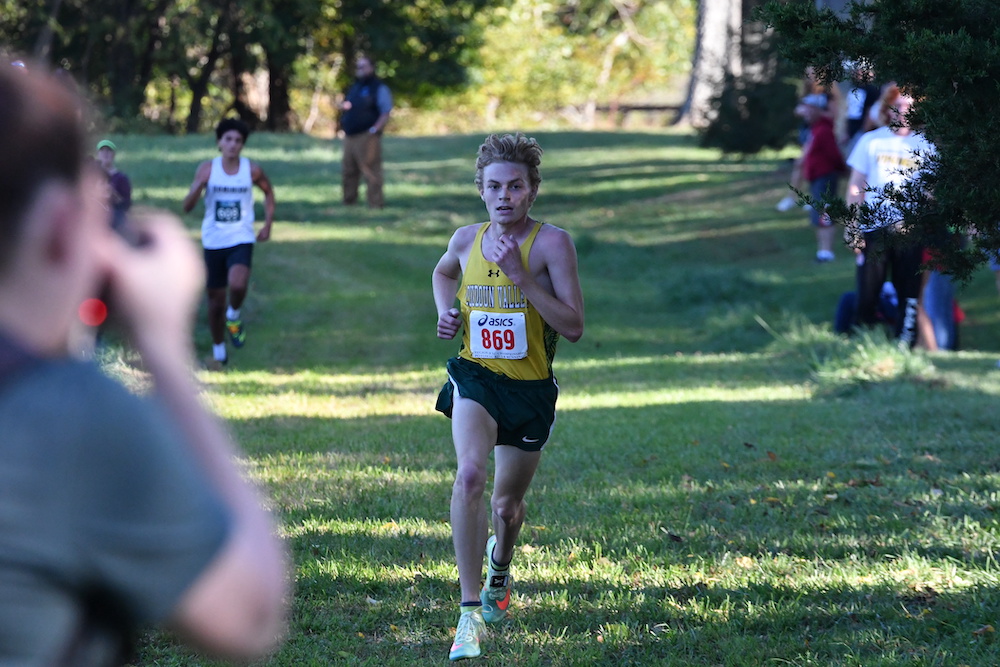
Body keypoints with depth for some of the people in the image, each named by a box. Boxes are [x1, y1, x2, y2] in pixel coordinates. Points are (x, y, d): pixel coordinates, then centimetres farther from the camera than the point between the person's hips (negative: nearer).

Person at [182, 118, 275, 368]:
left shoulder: (253, 170, -4)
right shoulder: (207, 169, -5)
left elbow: (269, 192, 17)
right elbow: (187, 207, -9)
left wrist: (268, 224, 9)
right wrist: (197, 187, -28)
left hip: (241, 240, -1)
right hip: (213, 241, 1)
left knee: (237, 285, -29)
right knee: (216, 299, 8)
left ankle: (234, 316, 4)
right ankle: (218, 351, 27)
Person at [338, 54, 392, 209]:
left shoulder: (379, 88, -3)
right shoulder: (354, 87, 21)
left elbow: (386, 113, -10)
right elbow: (344, 106, 31)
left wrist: (375, 129, -21)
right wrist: (343, 106, 6)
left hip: (366, 136, -8)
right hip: (350, 136, 8)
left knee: (370, 171, -9)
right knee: (348, 171, 12)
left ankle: (375, 203, -7)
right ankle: (348, 202, 21)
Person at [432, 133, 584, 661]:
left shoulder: (551, 243, -12)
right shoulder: (466, 240, -1)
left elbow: (573, 327, -19)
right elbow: (443, 272, 25)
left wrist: (519, 275, -25)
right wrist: (446, 312, 5)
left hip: (530, 389, -1)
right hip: (476, 378, 1)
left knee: (507, 505, 14)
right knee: (469, 475, -26)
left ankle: (499, 567, 52)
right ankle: (470, 612, -26)